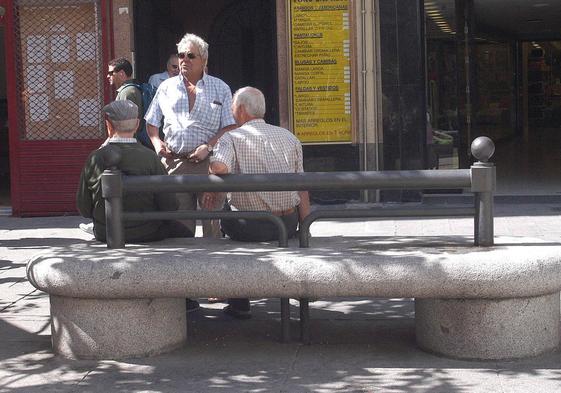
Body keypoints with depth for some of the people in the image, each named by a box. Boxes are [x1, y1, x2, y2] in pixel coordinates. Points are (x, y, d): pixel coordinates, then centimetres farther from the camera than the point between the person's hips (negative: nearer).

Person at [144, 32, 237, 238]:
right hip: (174, 161, 2)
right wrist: (157, 142, 2)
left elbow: (230, 127, 2)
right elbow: (151, 123, 21)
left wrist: (208, 146, -11)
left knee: (213, 219, -5)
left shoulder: (220, 88, 8)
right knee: (179, 222, 2)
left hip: (209, 162, -2)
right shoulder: (166, 87, 16)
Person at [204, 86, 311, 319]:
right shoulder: (289, 137, 11)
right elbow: (302, 189, 10)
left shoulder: (231, 138, -4)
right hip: (289, 225, 5)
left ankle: (239, 303, 26)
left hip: (252, 227, -5)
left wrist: (211, 191, -6)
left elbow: (218, 167, -27)